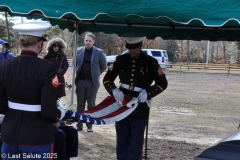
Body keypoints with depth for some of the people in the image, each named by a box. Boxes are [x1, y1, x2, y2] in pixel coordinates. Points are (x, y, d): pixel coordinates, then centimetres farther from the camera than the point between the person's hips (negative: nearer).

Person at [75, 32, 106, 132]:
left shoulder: (99, 52, -3)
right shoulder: (79, 51, 4)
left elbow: (104, 66, 6)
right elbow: (76, 64, 18)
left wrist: (96, 74, 8)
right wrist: (78, 73, 11)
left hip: (92, 82, -2)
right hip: (80, 81, 2)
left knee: (91, 104, 5)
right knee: (80, 104, 8)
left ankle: (89, 125, 13)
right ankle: (79, 124, 15)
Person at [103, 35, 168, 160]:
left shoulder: (150, 62, -3)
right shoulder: (120, 60, 4)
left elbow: (162, 83, 2)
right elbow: (107, 79, 10)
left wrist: (148, 93, -15)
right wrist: (114, 90, -12)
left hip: (140, 110, -3)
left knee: (135, 147, 1)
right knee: (121, 145, 11)